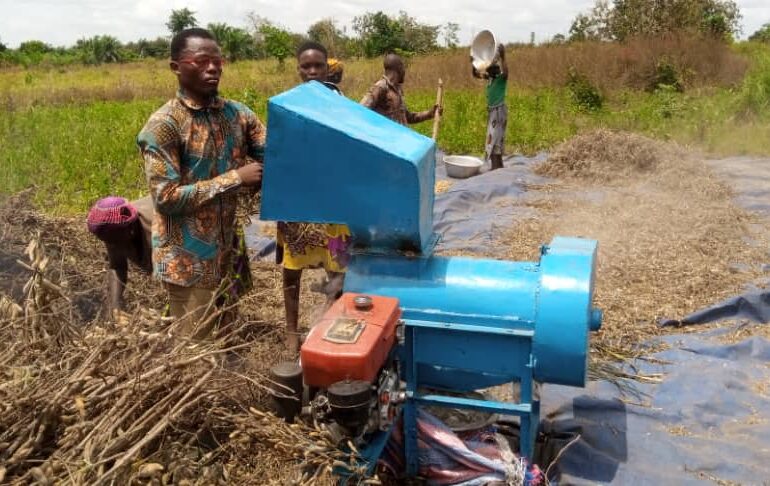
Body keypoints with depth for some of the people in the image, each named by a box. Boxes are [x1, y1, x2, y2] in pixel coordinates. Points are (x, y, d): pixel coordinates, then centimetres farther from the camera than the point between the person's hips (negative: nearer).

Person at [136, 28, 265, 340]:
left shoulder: (237, 114, 2)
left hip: (230, 252, 5)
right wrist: (235, 179, -21)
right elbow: (166, 197, -19)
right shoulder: (163, 124, -14)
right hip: (188, 261, -5)